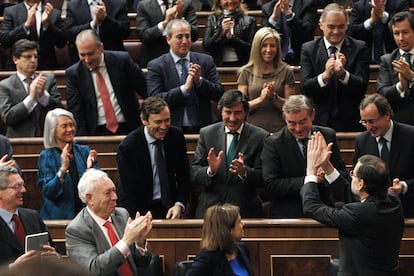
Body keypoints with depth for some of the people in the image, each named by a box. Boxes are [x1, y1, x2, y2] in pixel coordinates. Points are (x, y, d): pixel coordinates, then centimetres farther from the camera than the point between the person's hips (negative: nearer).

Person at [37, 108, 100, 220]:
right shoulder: (46, 156, 2)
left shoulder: (85, 151, 10)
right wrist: (63, 169, -21)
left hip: (86, 214, 2)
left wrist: (91, 168, -14)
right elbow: (48, 192, -8)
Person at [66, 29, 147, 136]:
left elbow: (145, 89, 6)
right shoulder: (73, 74, 2)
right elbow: (75, 110, -1)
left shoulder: (121, 60, 0)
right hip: (97, 132, 0)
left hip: (128, 128, 0)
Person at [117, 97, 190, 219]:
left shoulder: (176, 136, 1)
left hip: (169, 207, 3)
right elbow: (128, 193, -9)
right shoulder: (127, 147, -11)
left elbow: (184, 176, 10)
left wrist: (179, 205, -6)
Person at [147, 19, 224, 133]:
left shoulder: (206, 61, 11)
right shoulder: (156, 66, 3)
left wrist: (199, 80, -9)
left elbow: (219, 94, 7)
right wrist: (184, 88, -15)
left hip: (203, 128, 2)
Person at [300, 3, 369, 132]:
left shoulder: (359, 48, 1)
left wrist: (342, 73, -27)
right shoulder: (308, 49, 3)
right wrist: (325, 76, -26)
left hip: (350, 122, 0)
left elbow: (362, 87, -8)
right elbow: (305, 88, -6)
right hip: (319, 120, 0)